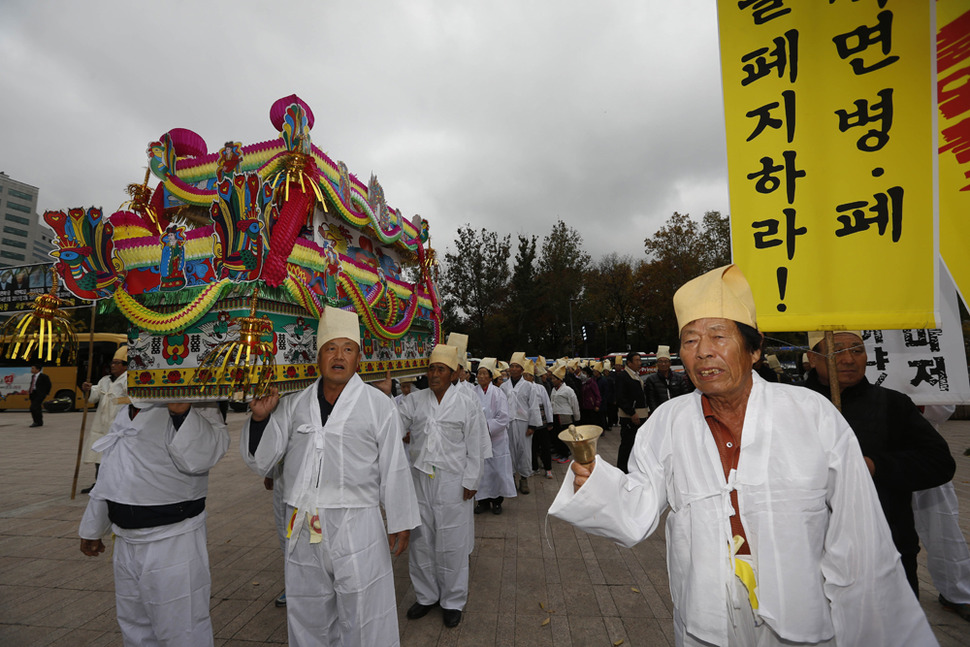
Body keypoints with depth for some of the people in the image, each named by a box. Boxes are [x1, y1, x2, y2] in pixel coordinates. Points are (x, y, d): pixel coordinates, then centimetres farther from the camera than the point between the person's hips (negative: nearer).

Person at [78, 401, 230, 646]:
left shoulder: (194, 404, -17)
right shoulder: (127, 410, 10)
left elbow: (197, 459, -34)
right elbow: (109, 472, 21)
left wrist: (181, 411, -43)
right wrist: (92, 529, 27)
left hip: (173, 540, -8)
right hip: (126, 538, 8)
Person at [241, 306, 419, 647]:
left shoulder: (379, 405, -5)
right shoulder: (293, 404, 4)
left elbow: (394, 469, -2)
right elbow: (261, 461, 8)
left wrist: (400, 523, 1)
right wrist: (260, 417, -8)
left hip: (356, 528, -3)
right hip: (302, 529, 4)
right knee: (307, 618, 22)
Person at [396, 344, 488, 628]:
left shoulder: (467, 404, -4)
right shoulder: (415, 400, 3)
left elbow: (475, 448, -2)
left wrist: (470, 482, -4)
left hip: (452, 482, -3)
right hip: (420, 478, 3)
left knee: (451, 543, 9)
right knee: (420, 540, 14)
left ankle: (453, 601, 31)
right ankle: (426, 596, 37)